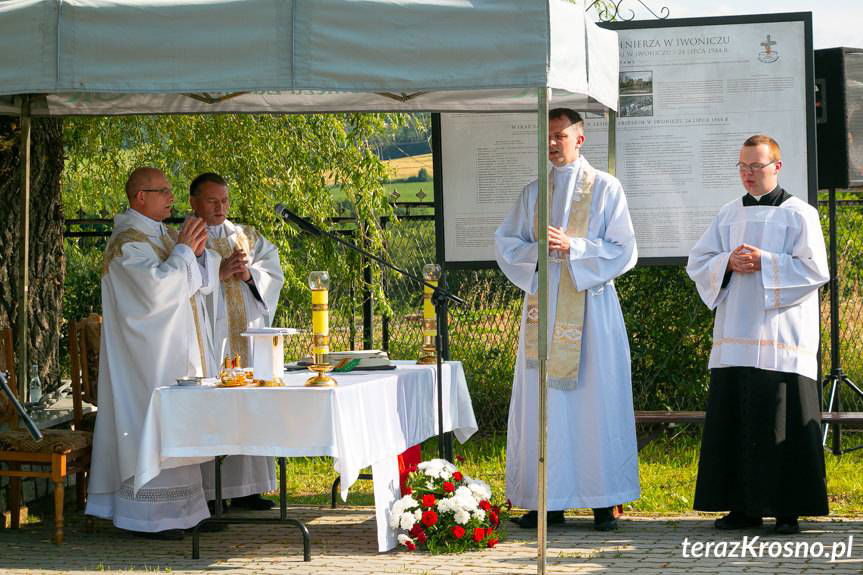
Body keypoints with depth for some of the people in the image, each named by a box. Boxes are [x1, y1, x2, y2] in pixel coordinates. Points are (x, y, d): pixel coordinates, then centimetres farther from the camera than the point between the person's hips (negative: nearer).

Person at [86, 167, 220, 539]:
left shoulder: (162, 235, 14)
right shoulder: (128, 241, -14)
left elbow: (202, 282, 15)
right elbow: (156, 287, -26)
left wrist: (197, 252, -3)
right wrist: (183, 250, -16)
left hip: (172, 351, 10)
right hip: (148, 353, -10)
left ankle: (173, 510, 16)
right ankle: (149, 517, -3)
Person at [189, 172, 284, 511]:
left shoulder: (248, 238, 18)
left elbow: (273, 273, 11)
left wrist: (249, 274, -8)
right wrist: (218, 273, -18)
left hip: (247, 335, 5)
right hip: (208, 337, -5)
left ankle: (245, 488, 7)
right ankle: (206, 491, -9)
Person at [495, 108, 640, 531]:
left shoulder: (605, 188, 3)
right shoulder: (533, 192, 14)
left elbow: (623, 251, -3)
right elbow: (505, 243, 9)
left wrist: (571, 247, -15)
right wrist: (537, 249, -11)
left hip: (590, 303, -3)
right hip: (542, 303, 4)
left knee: (596, 399, -4)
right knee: (543, 403, 1)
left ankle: (604, 502, 0)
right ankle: (549, 500, 6)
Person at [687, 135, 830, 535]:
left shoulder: (798, 214, 2)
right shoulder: (729, 215, 16)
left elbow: (814, 269, -8)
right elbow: (697, 263, 13)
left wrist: (764, 263, -13)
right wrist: (728, 263, -6)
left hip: (782, 340, -5)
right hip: (734, 340, 5)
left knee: (783, 426, -5)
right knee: (733, 424, 3)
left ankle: (787, 510, 0)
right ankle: (744, 506, 9)